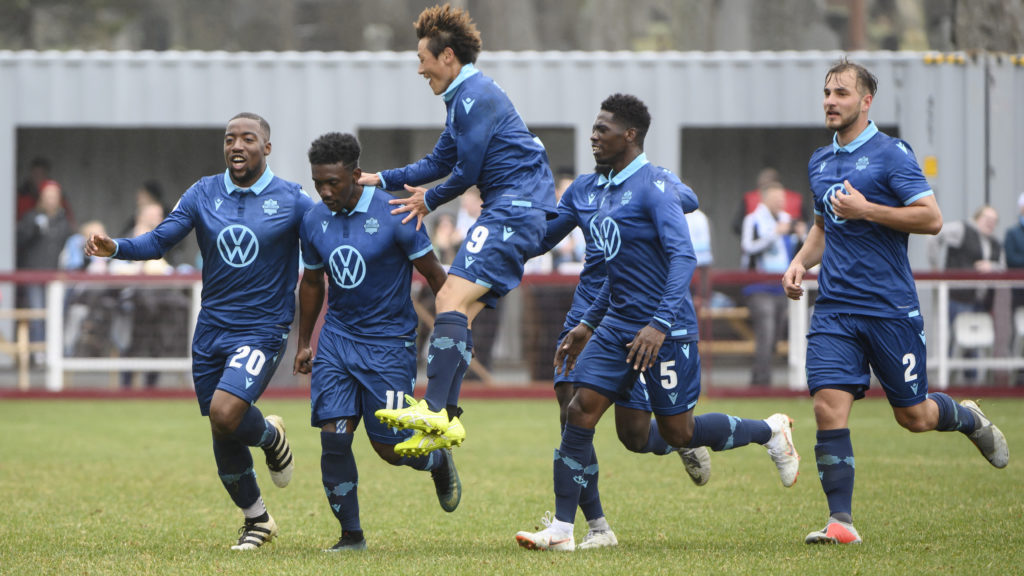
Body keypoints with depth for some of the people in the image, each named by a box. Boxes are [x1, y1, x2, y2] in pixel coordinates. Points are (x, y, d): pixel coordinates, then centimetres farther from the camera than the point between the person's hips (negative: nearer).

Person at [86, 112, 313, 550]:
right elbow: (159, 240, -1)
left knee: (225, 413, -25)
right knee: (223, 439, 8)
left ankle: (271, 436, 9)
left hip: (262, 330, -4)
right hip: (212, 329, 4)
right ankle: (256, 519, 30)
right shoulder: (204, 194, 3)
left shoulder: (292, 200, -5)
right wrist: (116, 247, -18)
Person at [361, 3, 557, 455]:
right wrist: (381, 180, 24)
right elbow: (440, 162, 29)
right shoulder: (464, 97, 22)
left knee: (453, 299, -20)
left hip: (514, 210, -11)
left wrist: (429, 202, 5)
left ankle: (435, 410, -30)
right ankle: (444, 421, 1)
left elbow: (467, 172, -12)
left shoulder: (475, 96, -11)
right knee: (457, 308, 6)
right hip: (512, 214, 11)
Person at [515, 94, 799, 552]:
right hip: (616, 326, 8)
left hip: (665, 331, -8)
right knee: (579, 413, -6)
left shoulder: (653, 186, -15)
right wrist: (587, 325, 23)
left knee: (676, 432, 1)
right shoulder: (607, 192, 13)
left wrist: (660, 325, -33)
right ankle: (561, 529, -5)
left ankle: (770, 432, 25)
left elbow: (683, 256, -24)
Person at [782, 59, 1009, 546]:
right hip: (834, 307, 5)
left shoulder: (891, 155, -8)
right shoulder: (820, 163, 14)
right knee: (829, 408, -11)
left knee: (914, 417, 6)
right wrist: (800, 262, 10)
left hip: (890, 307, -5)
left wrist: (865, 209, -19)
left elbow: (931, 218, -15)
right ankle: (841, 520, -10)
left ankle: (969, 419, 39)